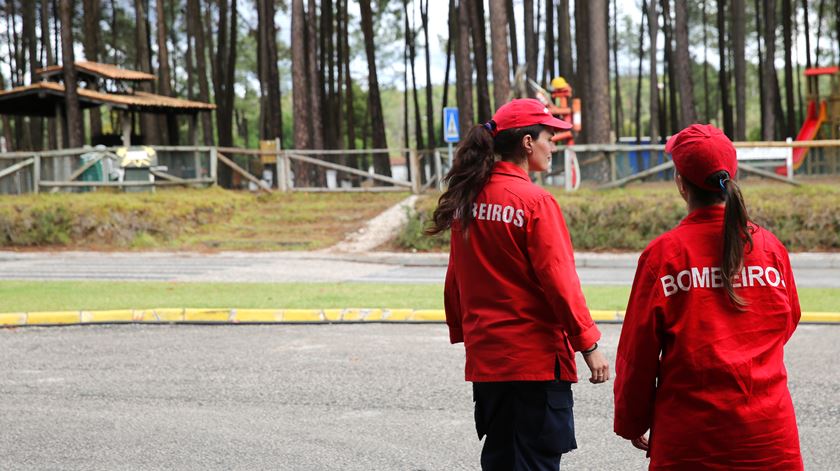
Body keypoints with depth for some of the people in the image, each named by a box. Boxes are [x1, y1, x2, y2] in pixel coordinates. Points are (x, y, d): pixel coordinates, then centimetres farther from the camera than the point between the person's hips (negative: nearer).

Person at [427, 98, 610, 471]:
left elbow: (456, 279, 11)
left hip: (484, 357, 7)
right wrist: (588, 344, -9)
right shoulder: (535, 201, -13)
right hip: (537, 356, -7)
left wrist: (463, 334, 21)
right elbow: (559, 279, -15)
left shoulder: (468, 199, 6)